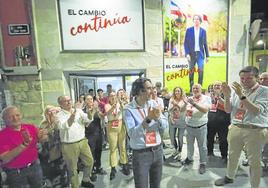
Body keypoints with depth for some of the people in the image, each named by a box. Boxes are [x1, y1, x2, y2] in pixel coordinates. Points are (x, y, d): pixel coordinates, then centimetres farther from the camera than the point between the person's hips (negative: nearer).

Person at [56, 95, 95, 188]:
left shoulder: (78, 111, 2)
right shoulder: (59, 115, -9)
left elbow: (88, 120, -4)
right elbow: (63, 127, -26)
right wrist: (73, 114, -38)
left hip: (82, 141, 4)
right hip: (69, 145, -4)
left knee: (89, 161, 16)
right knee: (72, 169, 11)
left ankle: (85, 180, 40)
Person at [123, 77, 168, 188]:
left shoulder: (153, 104, -1)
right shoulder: (129, 109, -15)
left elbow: (165, 125, -1)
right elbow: (132, 134, -23)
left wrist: (158, 118, -22)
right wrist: (148, 119, -31)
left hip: (158, 151, 5)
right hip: (141, 154, -4)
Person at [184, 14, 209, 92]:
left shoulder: (203, 31, 8)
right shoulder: (189, 30, 3)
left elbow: (205, 44, 10)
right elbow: (185, 43, 0)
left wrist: (207, 56, 7)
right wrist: (187, 54, -11)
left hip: (200, 54, 1)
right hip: (191, 54, -1)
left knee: (201, 70, -10)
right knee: (191, 71, 5)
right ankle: (191, 88, 17)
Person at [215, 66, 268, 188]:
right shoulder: (237, 90, 6)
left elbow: (256, 111, -20)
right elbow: (228, 110, 5)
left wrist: (242, 95, -27)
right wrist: (227, 96, -12)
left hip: (255, 131, -4)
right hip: (235, 128, 5)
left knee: (254, 161, 8)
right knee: (232, 156, 18)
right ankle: (229, 177, 40)